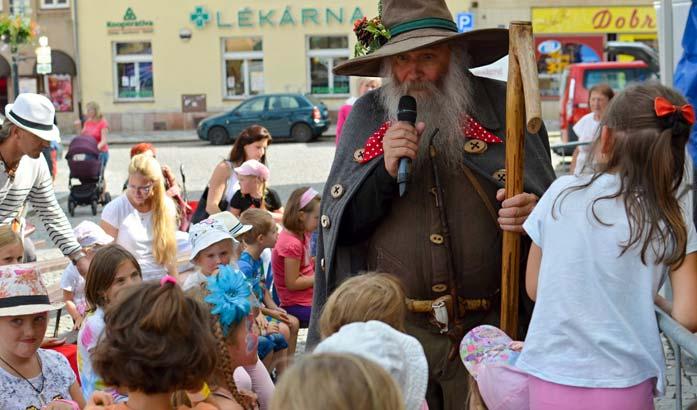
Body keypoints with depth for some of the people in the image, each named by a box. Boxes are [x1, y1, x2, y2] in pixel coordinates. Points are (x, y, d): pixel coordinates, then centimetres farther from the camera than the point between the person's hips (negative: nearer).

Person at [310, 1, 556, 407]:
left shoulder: (502, 107, 0)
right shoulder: (366, 116, 5)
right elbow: (339, 227, 3)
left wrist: (534, 211, -17)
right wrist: (384, 172, -14)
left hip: (489, 328, -1)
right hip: (395, 330, 1)